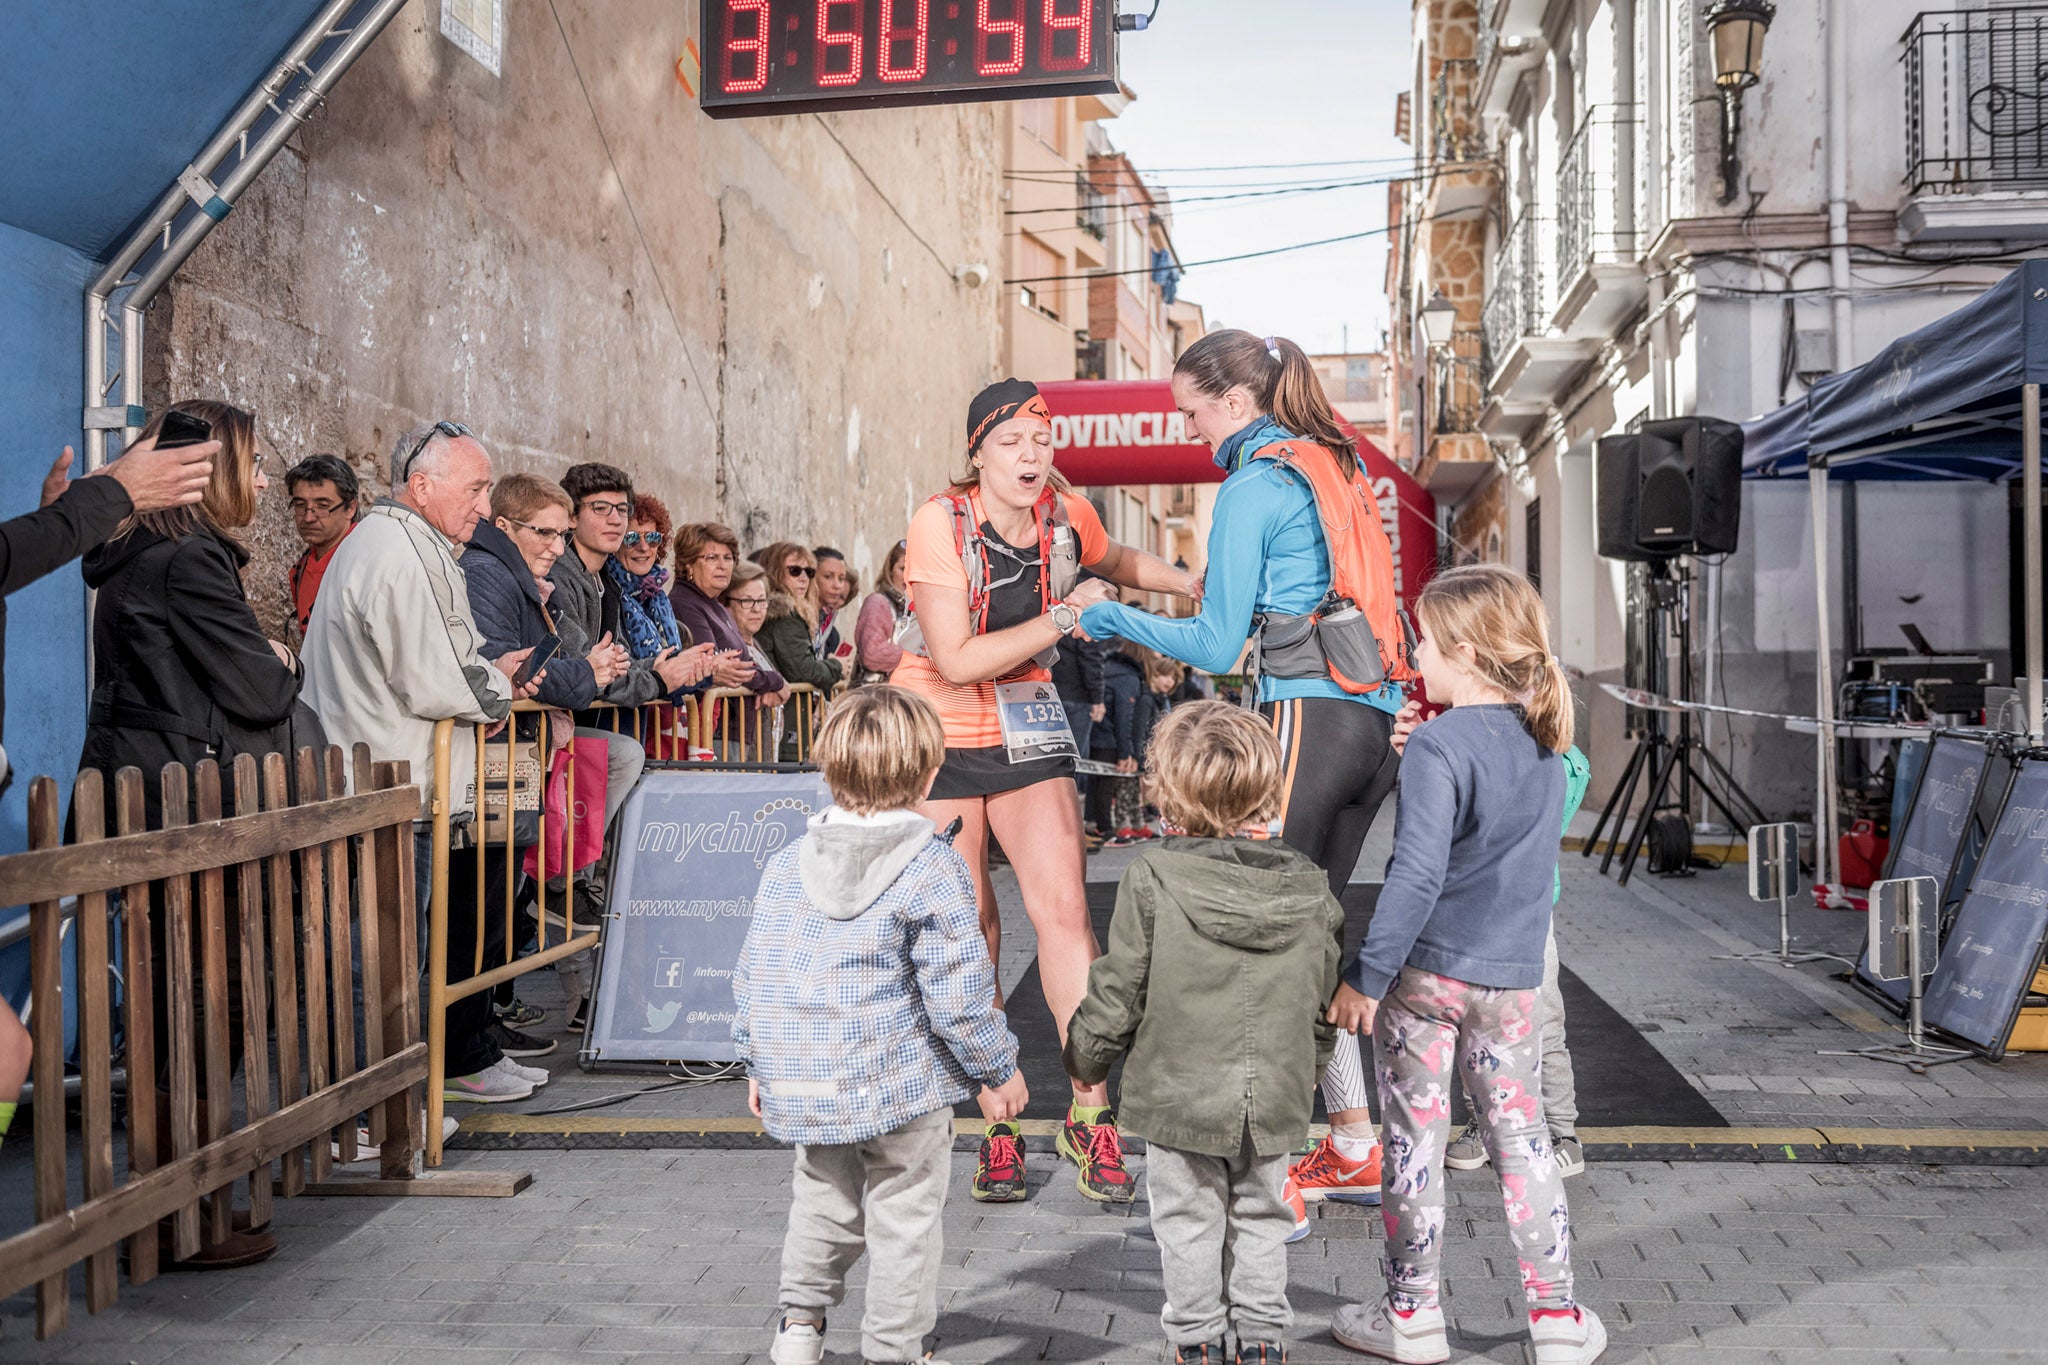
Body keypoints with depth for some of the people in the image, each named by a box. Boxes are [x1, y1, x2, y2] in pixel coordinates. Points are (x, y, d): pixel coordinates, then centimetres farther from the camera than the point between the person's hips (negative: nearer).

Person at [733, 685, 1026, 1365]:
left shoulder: (785, 866, 2)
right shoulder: (932, 869, -13)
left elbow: (753, 977, 7)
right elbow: (957, 990, -13)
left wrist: (758, 1064, 19)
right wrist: (996, 1070, 0)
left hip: (805, 1081, 5)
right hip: (902, 1081, -5)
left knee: (823, 1200, 25)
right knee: (905, 1218, 9)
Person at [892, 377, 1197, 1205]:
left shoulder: (1066, 515, -4)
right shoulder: (940, 523, -17)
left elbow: (1117, 562, 20)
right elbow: (955, 660, -23)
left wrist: (1197, 586, 5)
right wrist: (1062, 618, -26)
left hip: (1026, 725, 3)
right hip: (938, 733, -3)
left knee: (1064, 907, -9)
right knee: (970, 928, 0)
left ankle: (1090, 1115, 2)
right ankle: (993, 1122, 15)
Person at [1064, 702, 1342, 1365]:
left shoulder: (1151, 879, -17)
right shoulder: (1309, 889, -5)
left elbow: (1117, 992, -11)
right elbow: (1324, 1003, 5)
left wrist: (1085, 1059, 7)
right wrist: (1306, 1072, 22)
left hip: (1180, 1093, -3)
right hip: (1275, 1097, 3)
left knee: (1189, 1222, 13)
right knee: (1260, 1219, 19)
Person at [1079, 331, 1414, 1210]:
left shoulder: (1252, 487, -5)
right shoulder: (1338, 466, 19)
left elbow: (1219, 646, -7)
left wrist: (1117, 620, 5)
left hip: (1308, 717, -9)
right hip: (1378, 718, 9)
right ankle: (1356, 1152, 21)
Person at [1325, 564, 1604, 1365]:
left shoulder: (1438, 745, -17)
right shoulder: (1545, 743, 5)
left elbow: (1417, 874, -24)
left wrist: (1365, 974, -19)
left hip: (1425, 974, -6)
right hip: (1513, 975, 6)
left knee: (1414, 1141, 7)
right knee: (1522, 1139, 15)